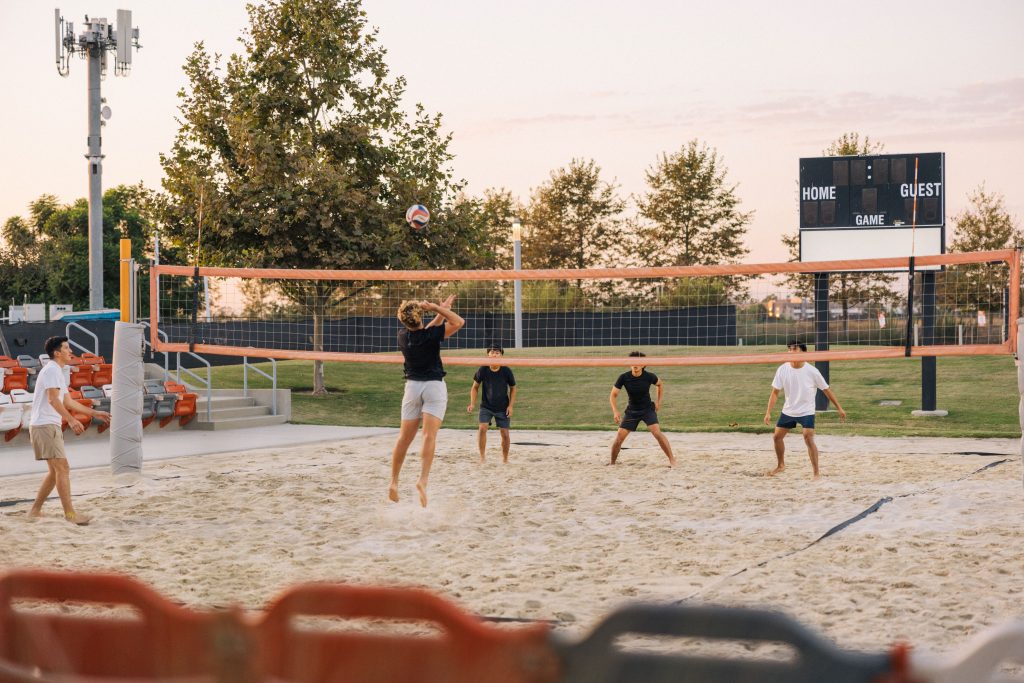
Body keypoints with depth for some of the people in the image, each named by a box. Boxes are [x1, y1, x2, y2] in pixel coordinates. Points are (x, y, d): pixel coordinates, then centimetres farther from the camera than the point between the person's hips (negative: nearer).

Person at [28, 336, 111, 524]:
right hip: (45, 425, -10)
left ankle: (35, 511, 18)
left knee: (55, 471, 13)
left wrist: (95, 413, 26)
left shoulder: (58, 372, 21)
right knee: (62, 468, -12)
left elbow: (68, 402, 26)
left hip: (50, 426, 10)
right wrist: (71, 419, -34)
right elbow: (53, 399, -24)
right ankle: (70, 513, -14)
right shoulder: (52, 370, -11)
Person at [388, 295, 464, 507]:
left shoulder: (403, 336, 1)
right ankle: (423, 480, -27)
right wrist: (436, 308, -8)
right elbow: (459, 322, -9)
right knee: (429, 436, -12)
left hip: (412, 385, 4)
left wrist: (441, 311, 20)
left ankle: (394, 482, 11)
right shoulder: (431, 335, -13)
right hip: (434, 386, -4)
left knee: (404, 438, 9)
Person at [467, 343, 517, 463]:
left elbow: (513, 388, 2)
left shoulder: (506, 371, -12)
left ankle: (505, 459, 19)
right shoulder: (483, 370, -12)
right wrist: (472, 404, -9)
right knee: (482, 428, -19)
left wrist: (511, 405, -6)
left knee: (505, 433, 0)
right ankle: (482, 457, -9)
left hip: (502, 408, 0)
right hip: (486, 407, 0)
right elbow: (475, 387, 2)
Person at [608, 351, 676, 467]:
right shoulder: (624, 377, -16)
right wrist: (615, 411, -21)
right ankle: (612, 463, 18)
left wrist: (659, 401, 2)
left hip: (648, 409, -1)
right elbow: (613, 395, -8)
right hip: (632, 411, 1)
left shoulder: (649, 377, -16)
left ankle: (672, 460, -13)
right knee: (619, 438, -4)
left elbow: (660, 384, 8)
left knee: (657, 433, -22)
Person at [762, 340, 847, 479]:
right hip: (788, 411, 4)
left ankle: (816, 472, -11)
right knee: (777, 436, 11)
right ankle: (781, 465, 36)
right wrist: (768, 413, -14)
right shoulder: (783, 369, -10)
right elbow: (775, 392, -6)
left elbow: (826, 390, -6)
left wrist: (839, 408, -4)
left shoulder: (811, 371, -17)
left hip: (806, 411, -4)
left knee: (808, 438, -20)